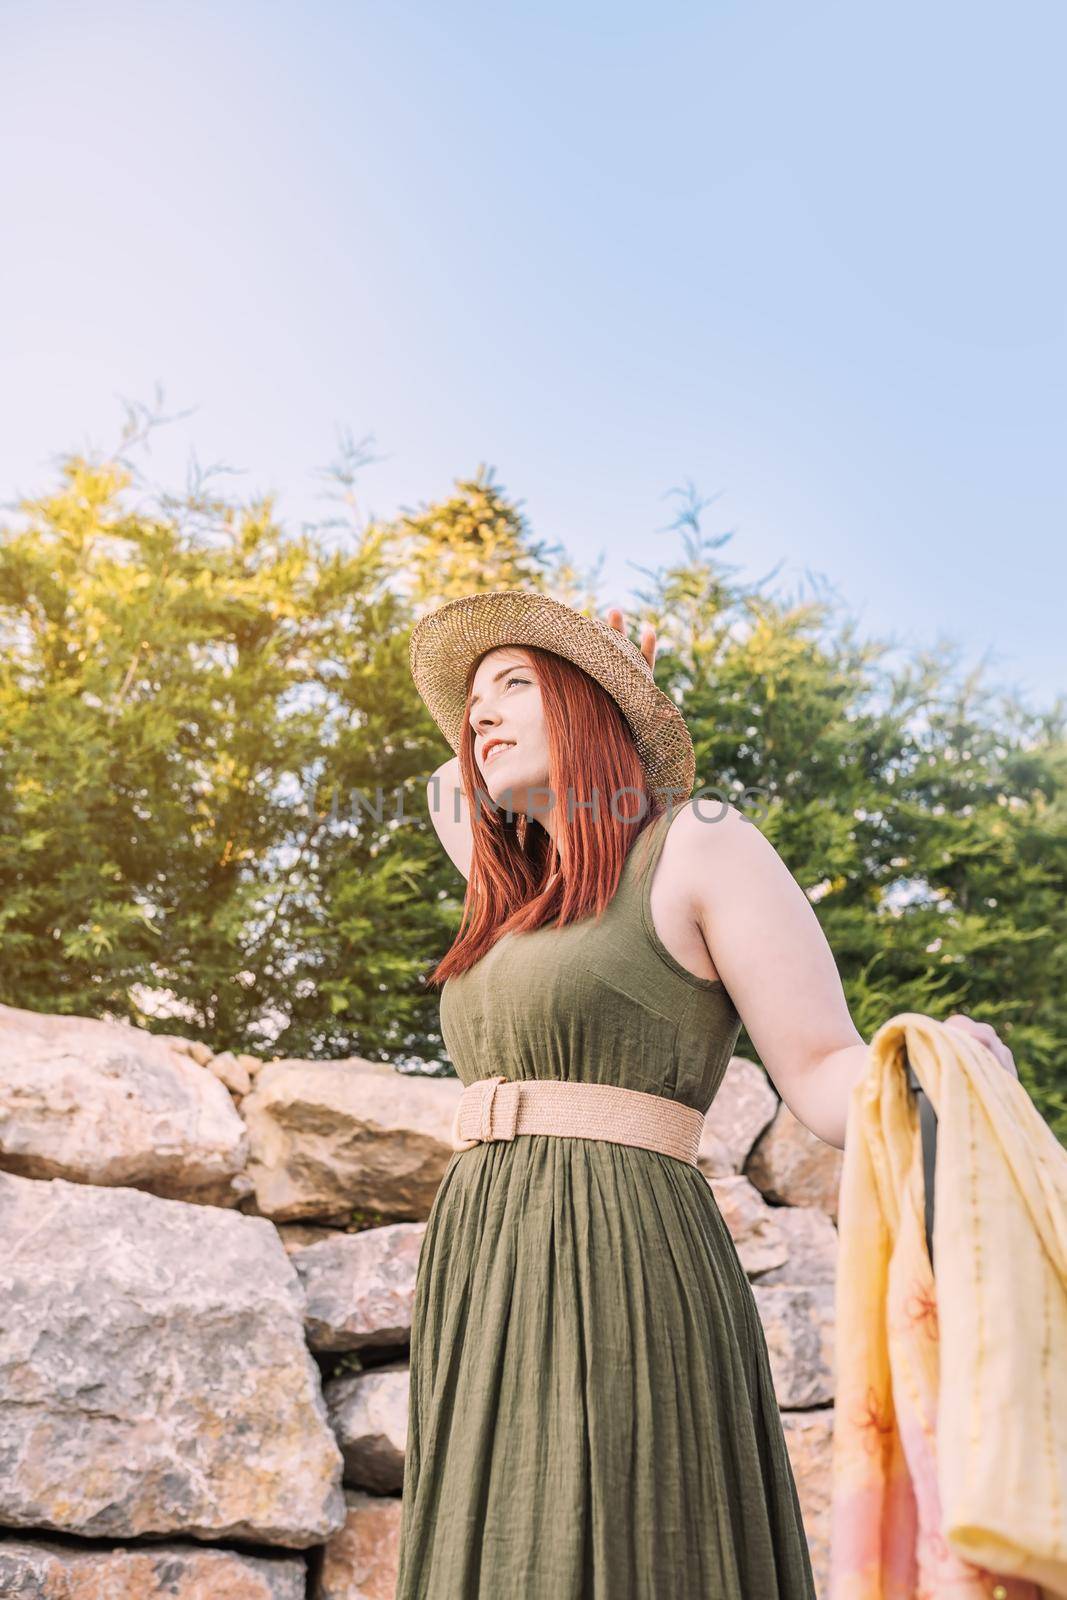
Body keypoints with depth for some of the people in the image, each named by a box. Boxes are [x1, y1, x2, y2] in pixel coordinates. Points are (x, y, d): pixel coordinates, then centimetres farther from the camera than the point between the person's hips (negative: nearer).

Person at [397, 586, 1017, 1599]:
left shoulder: (702, 842, -1)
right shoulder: (528, 888, 20)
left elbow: (827, 1080, -7)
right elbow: (450, 792, 43)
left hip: (620, 1282, -8)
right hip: (487, 1290, 8)